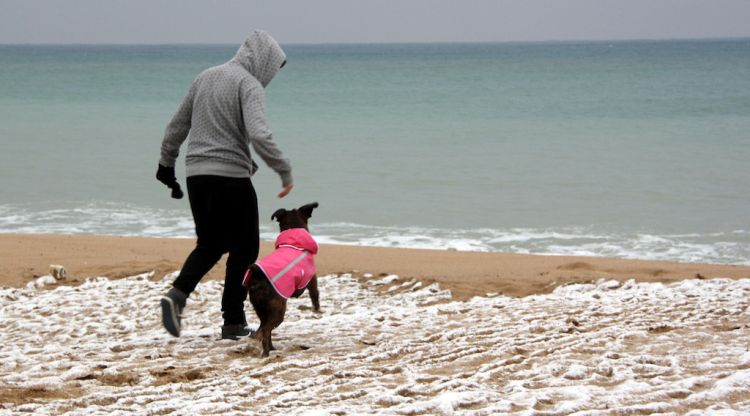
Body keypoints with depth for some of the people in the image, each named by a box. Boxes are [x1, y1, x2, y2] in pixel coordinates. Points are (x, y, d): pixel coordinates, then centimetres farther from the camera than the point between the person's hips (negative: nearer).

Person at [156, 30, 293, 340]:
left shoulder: (205, 77, 14)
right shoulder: (249, 85, -9)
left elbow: (177, 126, 20)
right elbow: (258, 136, -24)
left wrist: (166, 164, 30)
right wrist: (285, 171, -18)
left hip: (196, 175, 7)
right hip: (231, 176, -7)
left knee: (209, 244, 18)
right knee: (244, 248, 6)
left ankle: (177, 294, -4)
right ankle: (233, 322, 6)